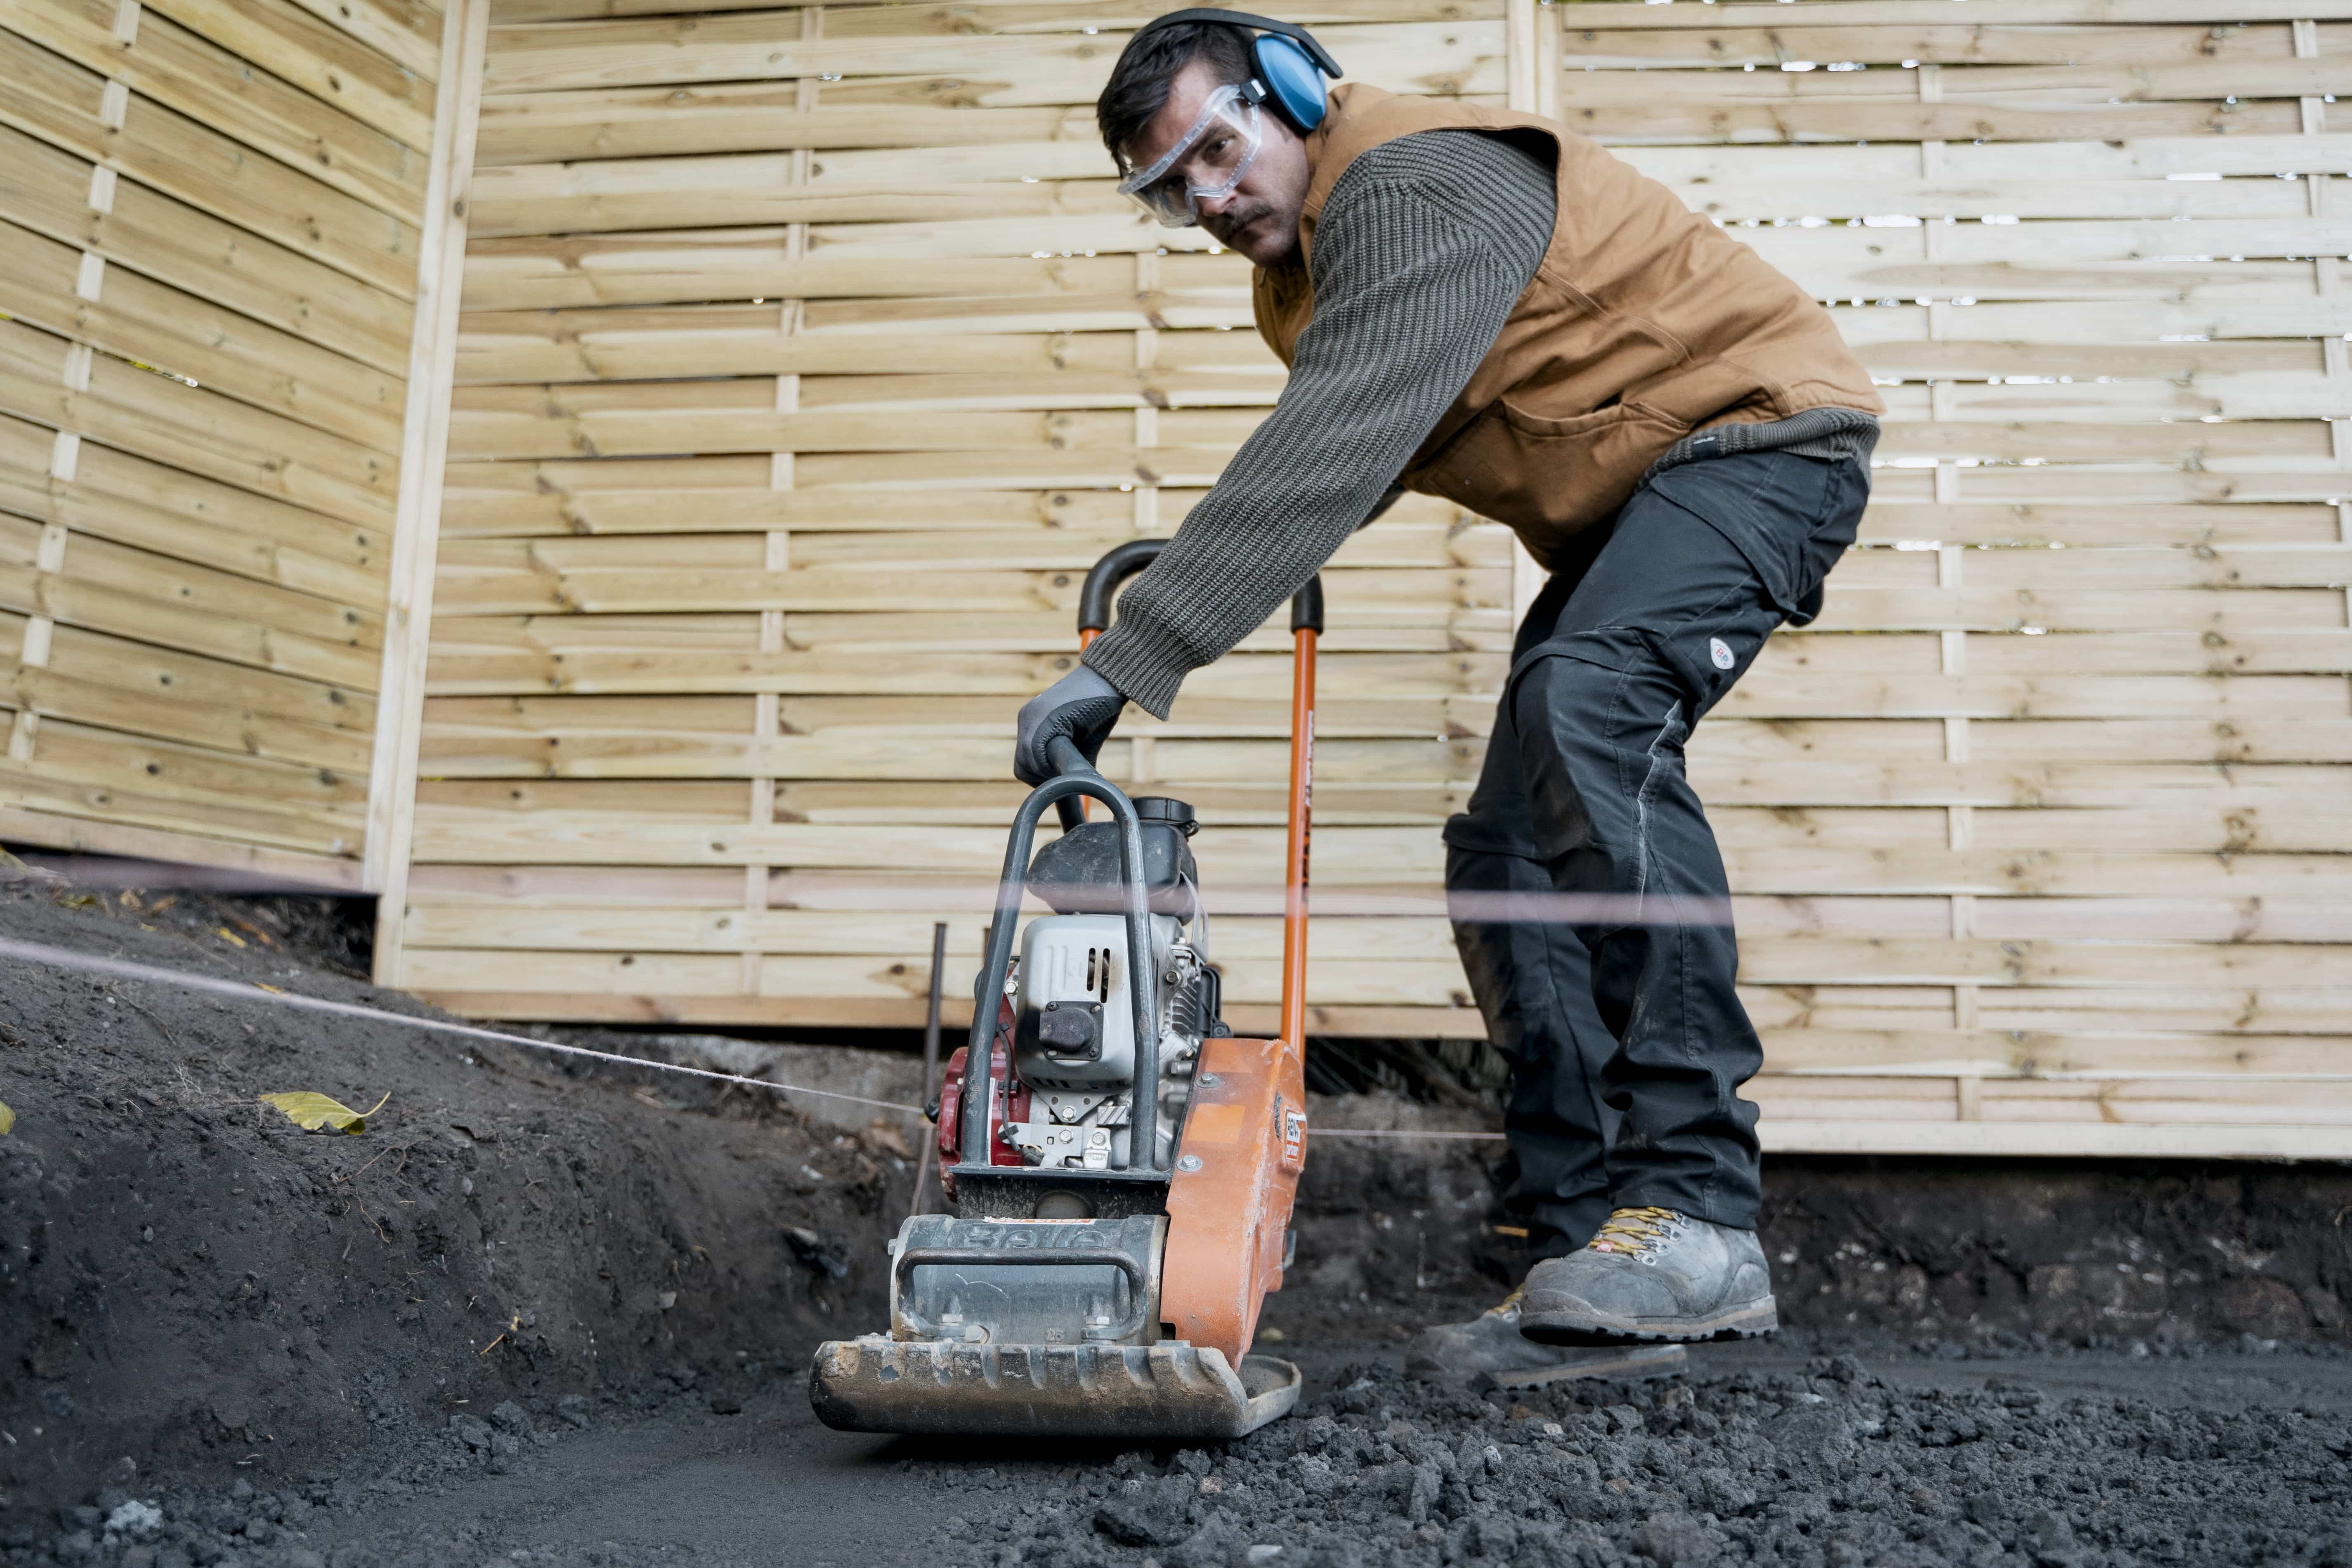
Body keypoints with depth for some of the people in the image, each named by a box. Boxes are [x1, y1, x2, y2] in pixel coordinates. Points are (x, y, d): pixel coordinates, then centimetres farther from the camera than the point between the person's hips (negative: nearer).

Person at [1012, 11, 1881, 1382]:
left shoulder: (1417, 184, -20)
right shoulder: (1308, 263, 12)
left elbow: (1332, 456, -31)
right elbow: (1339, 468, 25)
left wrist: (1131, 660, -34)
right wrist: (1189, 559, 8)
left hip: (1761, 430, -10)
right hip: (1624, 501, 10)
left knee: (1585, 714, -34)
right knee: (1512, 861, -2)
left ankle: (1699, 1217, -35)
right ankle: (1589, 1248, -1)